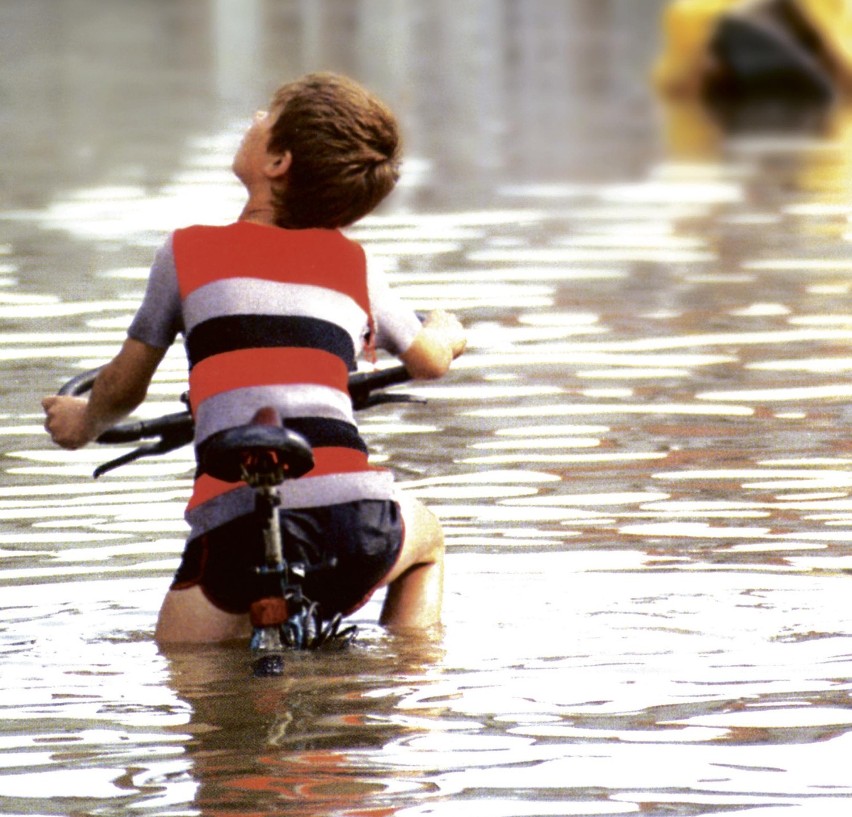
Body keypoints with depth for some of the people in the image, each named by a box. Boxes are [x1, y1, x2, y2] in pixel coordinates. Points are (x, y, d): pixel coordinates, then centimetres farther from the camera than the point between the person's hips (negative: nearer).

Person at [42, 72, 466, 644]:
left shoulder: (189, 252, 13)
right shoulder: (354, 265, 18)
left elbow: (122, 390, 24)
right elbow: (431, 360, 35)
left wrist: (84, 423, 47)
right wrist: (446, 332, 60)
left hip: (241, 529, -2)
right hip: (358, 522, 2)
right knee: (426, 539, 36)